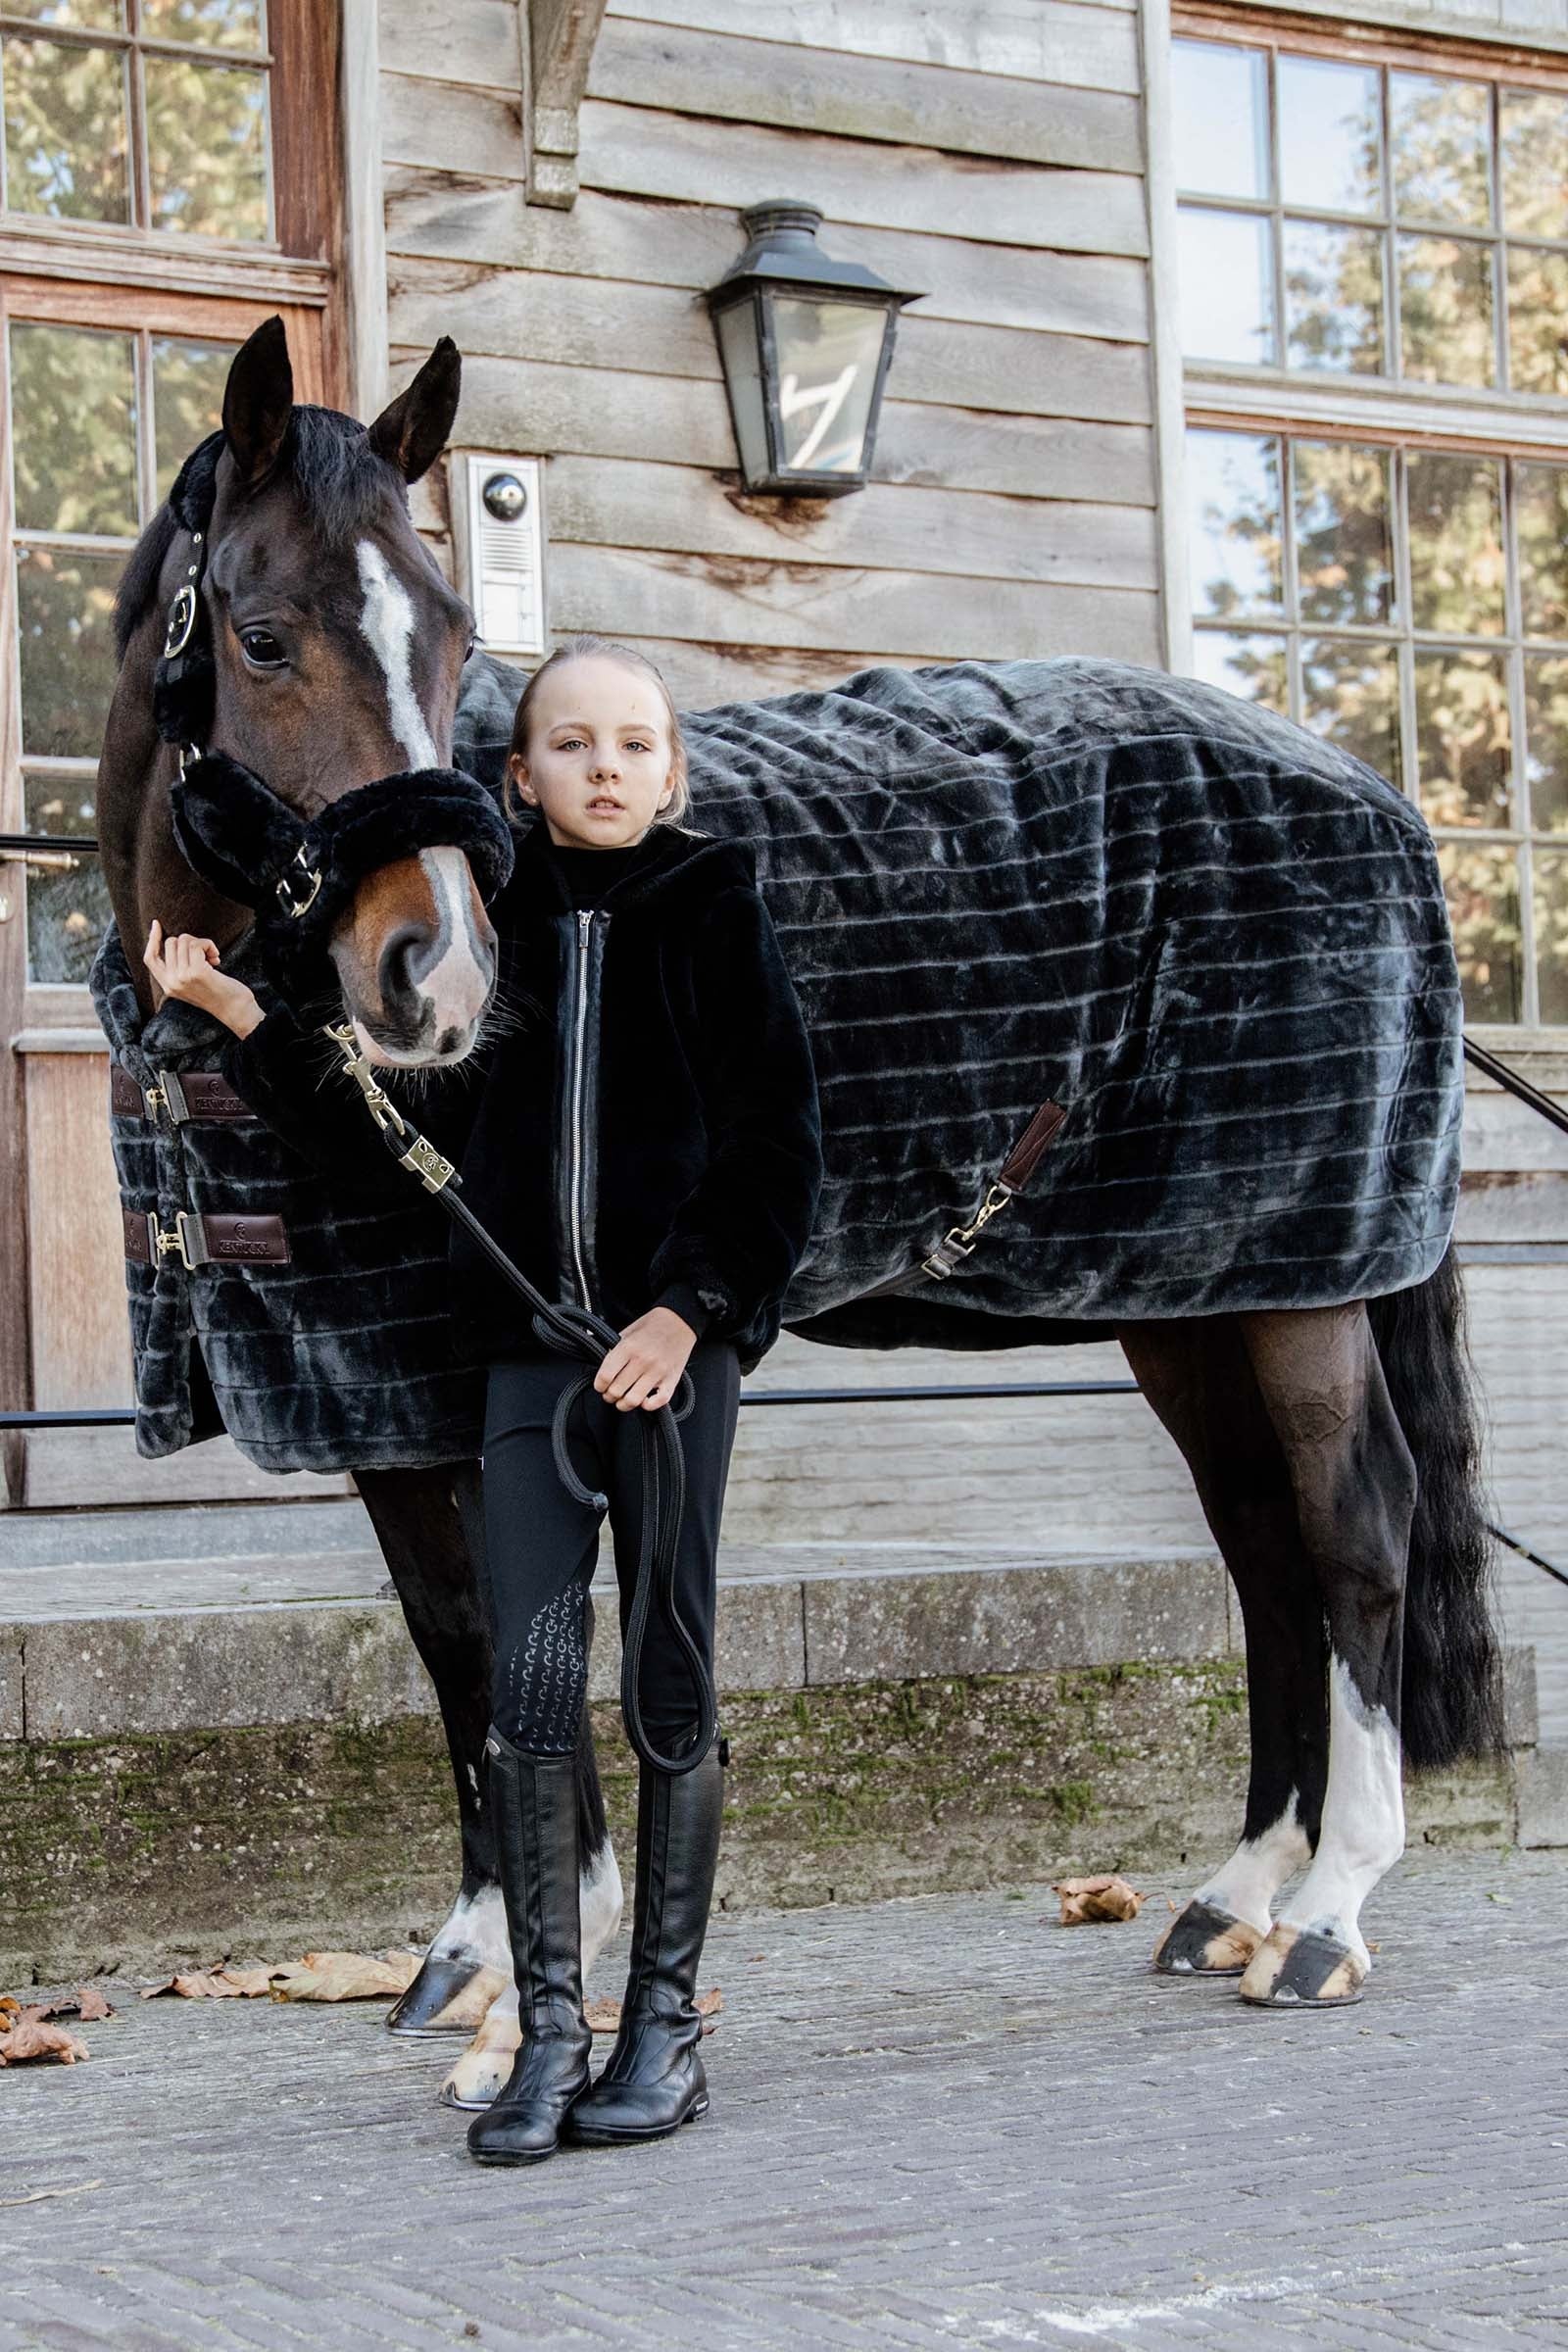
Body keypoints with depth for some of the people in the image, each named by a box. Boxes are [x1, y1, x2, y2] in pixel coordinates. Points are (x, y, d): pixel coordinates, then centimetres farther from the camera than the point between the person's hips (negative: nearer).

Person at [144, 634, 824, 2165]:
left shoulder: (715, 917, 2)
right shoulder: (492, 934, 10)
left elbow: (780, 1141, -3)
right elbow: (391, 1130, 14)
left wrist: (691, 1305, -12)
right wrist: (240, 1020, 7)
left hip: (676, 1345, -2)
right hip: (529, 1352, 3)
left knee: (667, 1681, 3)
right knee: (526, 1692, -3)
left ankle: (664, 2026, 12)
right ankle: (549, 2036, 4)